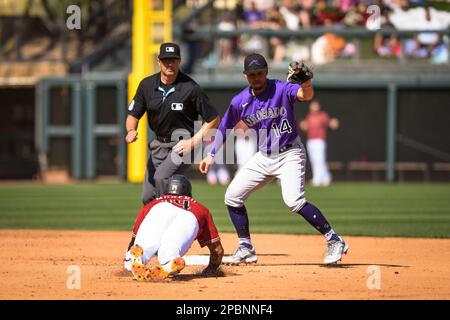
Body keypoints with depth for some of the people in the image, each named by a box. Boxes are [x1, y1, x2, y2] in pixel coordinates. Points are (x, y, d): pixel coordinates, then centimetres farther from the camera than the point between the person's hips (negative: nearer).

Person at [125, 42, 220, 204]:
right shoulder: (147, 85, -4)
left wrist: (193, 142, -18)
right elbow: (133, 115, 5)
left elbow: (214, 120, -11)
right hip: (158, 145, 6)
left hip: (182, 145, -6)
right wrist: (131, 130, -18)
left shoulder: (190, 88, -17)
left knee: (161, 178, -30)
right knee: (148, 198, 6)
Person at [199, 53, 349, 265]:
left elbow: (306, 95, -36)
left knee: (294, 201, -25)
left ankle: (334, 241, -17)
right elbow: (225, 126, 14)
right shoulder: (240, 102, -2)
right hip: (263, 158, 6)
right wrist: (211, 155, 9)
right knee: (232, 196, 6)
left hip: (289, 154, -6)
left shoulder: (282, 89, -16)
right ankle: (246, 249, 17)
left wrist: (305, 82, -58)